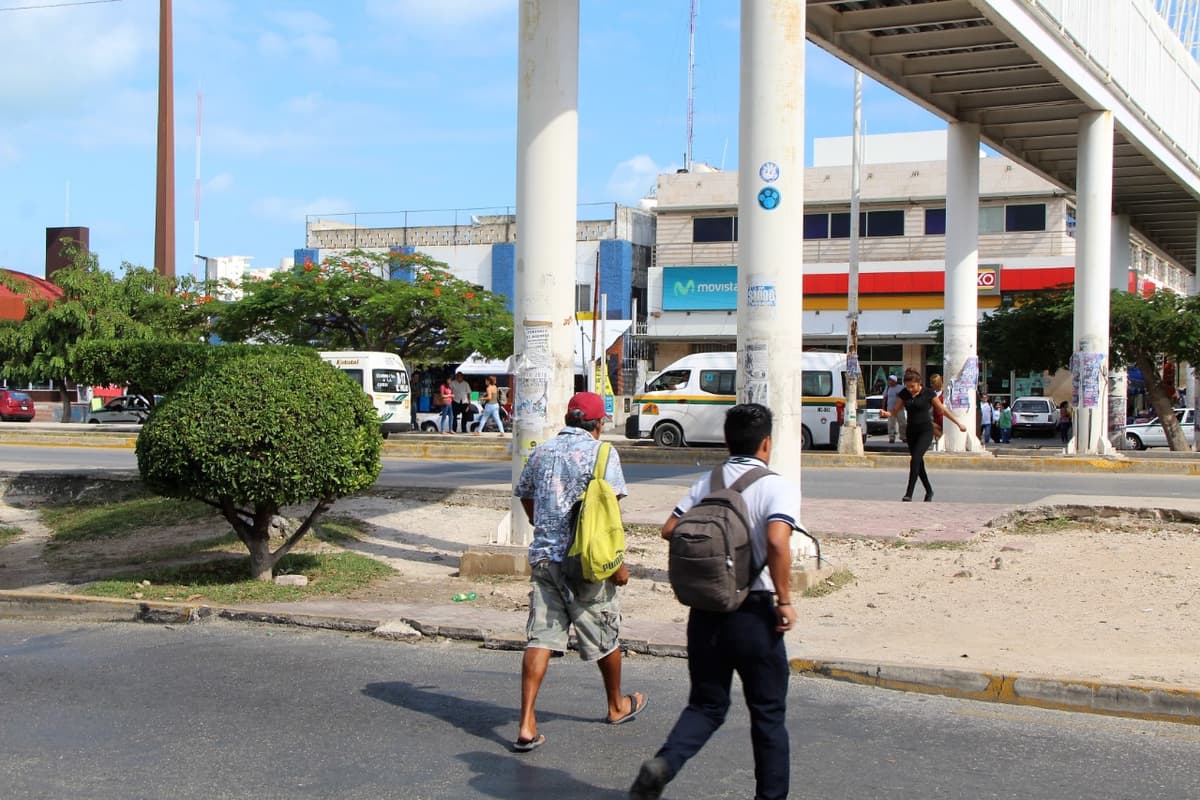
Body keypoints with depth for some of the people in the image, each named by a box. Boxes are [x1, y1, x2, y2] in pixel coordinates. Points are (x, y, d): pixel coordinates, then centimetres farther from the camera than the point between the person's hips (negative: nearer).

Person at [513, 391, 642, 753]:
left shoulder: (541, 452, 9)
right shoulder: (600, 453, -7)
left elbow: (525, 497, 21)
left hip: (543, 557, 4)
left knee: (540, 638, 1)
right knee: (604, 635, 15)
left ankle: (526, 725, -8)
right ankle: (617, 706, 36)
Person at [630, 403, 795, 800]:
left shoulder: (705, 484, 6)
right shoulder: (778, 487, -11)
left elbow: (670, 530, 4)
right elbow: (777, 542, -26)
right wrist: (784, 600, -15)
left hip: (705, 611, 4)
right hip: (753, 614, -4)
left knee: (706, 704, 14)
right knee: (768, 713, 12)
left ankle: (663, 762, -10)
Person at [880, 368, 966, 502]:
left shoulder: (928, 393, -9)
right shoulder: (904, 394, 3)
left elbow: (943, 409, -1)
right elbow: (895, 409, 4)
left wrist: (958, 423, 2)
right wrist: (886, 413, -18)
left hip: (926, 431, -5)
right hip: (912, 431, 5)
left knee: (915, 459, -19)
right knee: (919, 462, 10)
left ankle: (909, 494, -21)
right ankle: (929, 491, 28)